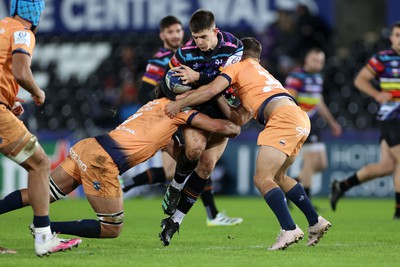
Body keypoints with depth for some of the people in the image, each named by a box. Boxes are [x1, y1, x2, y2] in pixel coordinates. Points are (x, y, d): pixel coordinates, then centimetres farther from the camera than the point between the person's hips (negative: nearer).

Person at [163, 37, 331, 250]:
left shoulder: (239, 66, 15)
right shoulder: (262, 73, 37)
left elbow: (211, 90, -2)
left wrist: (179, 103, 6)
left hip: (283, 117, -8)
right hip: (300, 117, 8)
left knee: (262, 179, -12)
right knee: (277, 177, 22)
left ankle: (289, 230, -25)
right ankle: (316, 222, 20)